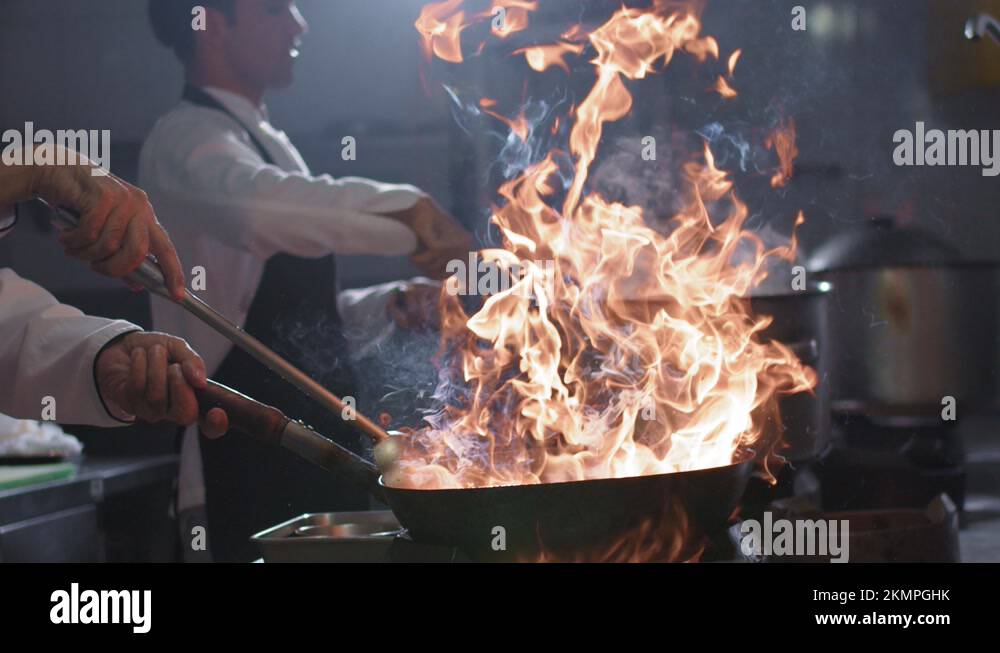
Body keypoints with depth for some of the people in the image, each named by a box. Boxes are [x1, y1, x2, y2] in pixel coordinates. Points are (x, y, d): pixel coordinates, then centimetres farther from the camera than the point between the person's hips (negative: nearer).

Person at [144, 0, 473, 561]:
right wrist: (407, 210, -35)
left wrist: (383, 305, 8)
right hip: (254, 469, -9)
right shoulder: (189, 141, -12)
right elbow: (263, 203, -37)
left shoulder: (266, 143, 17)